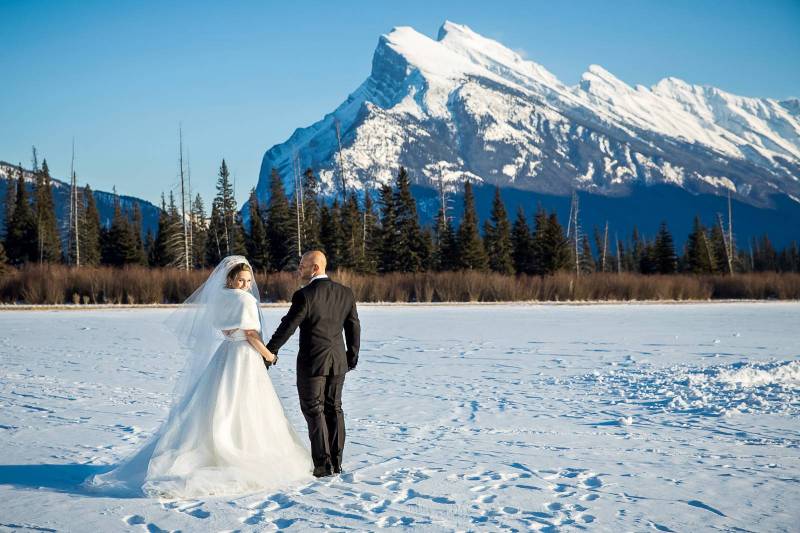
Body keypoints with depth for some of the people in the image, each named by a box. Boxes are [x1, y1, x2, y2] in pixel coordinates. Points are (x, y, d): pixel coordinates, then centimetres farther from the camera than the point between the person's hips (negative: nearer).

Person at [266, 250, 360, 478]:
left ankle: (322, 463, 0)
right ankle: (336, 461, 17)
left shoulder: (304, 295, -16)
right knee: (334, 408, 14)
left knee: (314, 410, 2)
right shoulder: (346, 293, 3)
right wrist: (352, 357, 19)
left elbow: (288, 327, -14)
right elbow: (353, 328, 8)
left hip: (312, 361, -6)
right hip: (338, 361, 6)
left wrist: (269, 351, -3)